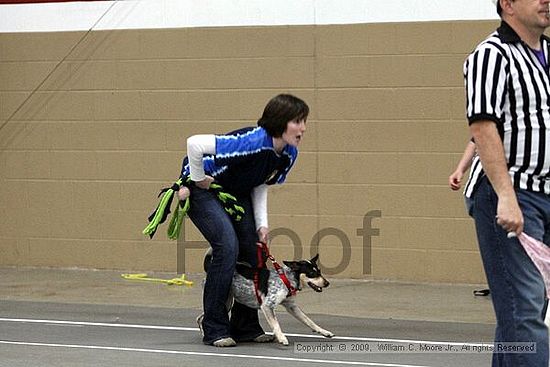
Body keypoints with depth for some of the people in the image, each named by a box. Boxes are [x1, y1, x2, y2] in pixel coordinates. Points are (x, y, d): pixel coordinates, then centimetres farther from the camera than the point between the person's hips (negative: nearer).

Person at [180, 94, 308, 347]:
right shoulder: (252, 142, -36)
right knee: (228, 247, -21)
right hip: (203, 189, -8)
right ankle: (214, 328, -13)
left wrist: (261, 224, -7)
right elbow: (194, 143, -39)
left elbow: (260, 187, 4)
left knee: (253, 250, -1)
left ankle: (245, 326, 11)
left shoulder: (289, 153, -10)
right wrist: (198, 179, -24)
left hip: (235, 193, 8)